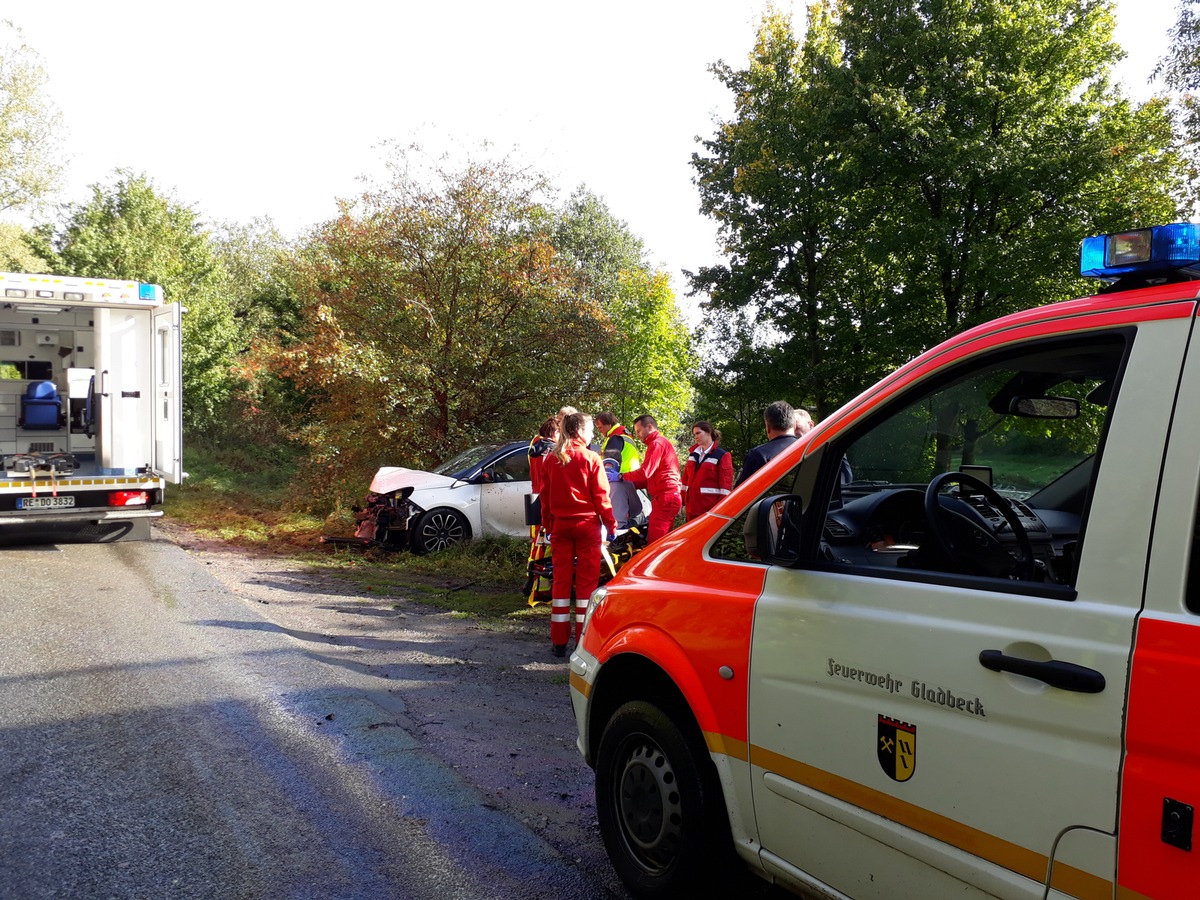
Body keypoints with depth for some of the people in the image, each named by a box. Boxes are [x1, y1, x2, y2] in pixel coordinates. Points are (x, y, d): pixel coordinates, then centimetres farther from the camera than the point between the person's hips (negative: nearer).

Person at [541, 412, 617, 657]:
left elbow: (545, 496, 8)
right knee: (587, 581, 2)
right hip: (586, 525, -4)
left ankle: (559, 640, 11)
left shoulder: (551, 460, 4)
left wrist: (548, 525, 17)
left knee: (561, 579, 8)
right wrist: (611, 524, 1)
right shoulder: (591, 459, -8)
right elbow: (601, 496, -8)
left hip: (560, 525, 4)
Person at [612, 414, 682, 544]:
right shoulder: (661, 442, 25)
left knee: (655, 542, -13)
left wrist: (620, 476, -5)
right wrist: (630, 484, 18)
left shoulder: (657, 443, -7)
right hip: (669, 497, 10)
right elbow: (653, 477, 25)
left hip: (664, 497, -10)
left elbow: (645, 472, -16)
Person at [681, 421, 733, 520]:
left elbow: (726, 483, -10)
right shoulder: (693, 453, 14)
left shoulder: (722, 455, -5)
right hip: (692, 508, 6)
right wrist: (682, 502, 12)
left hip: (711, 508, -6)